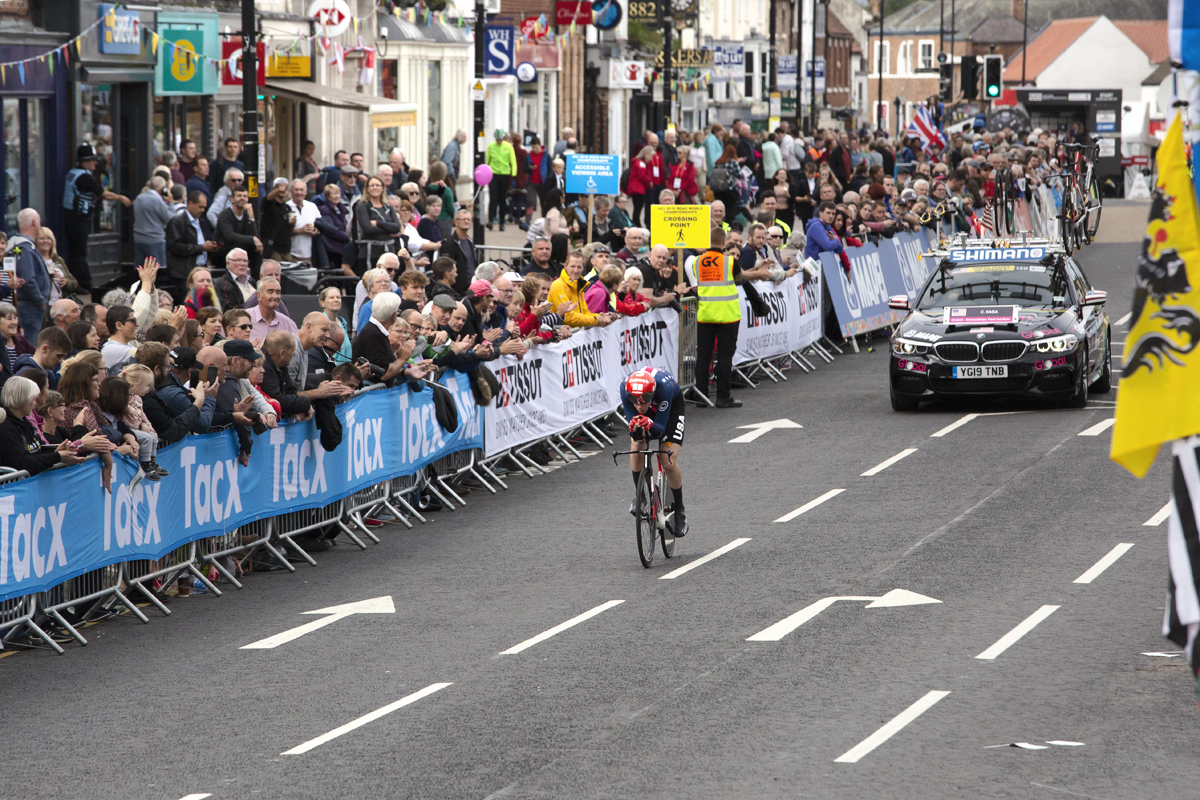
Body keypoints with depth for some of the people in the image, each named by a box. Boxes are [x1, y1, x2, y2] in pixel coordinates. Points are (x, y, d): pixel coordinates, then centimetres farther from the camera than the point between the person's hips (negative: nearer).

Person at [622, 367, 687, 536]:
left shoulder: (665, 386, -43)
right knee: (636, 447, -23)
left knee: (668, 463, -16)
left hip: (672, 407, -3)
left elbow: (660, 429, -37)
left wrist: (650, 425, -59)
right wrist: (634, 428, -54)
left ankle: (679, 511, 6)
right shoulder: (625, 387, -36)